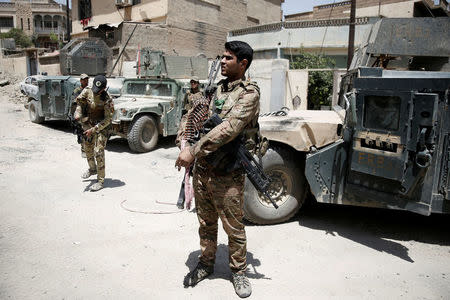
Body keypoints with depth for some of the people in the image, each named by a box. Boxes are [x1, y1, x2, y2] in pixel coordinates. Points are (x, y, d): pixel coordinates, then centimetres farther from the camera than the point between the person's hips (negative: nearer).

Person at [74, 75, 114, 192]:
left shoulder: (107, 99, -23)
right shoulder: (87, 91, -9)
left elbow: (108, 119, -21)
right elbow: (79, 102, 3)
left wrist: (93, 130, -26)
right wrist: (78, 114, -18)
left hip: (101, 126, -6)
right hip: (88, 124, 6)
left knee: (99, 152, -11)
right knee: (87, 148, 20)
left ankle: (100, 181, -1)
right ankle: (92, 169, 45)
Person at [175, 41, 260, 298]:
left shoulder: (249, 93, -11)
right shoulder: (217, 88, 12)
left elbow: (228, 129, -24)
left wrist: (193, 151, -26)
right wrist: (190, 148, 1)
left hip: (227, 174, -6)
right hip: (202, 168, 7)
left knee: (234, 226, 8)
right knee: (206, 222, 20)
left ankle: (238, 271, 29)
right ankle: (206, 263, 39)